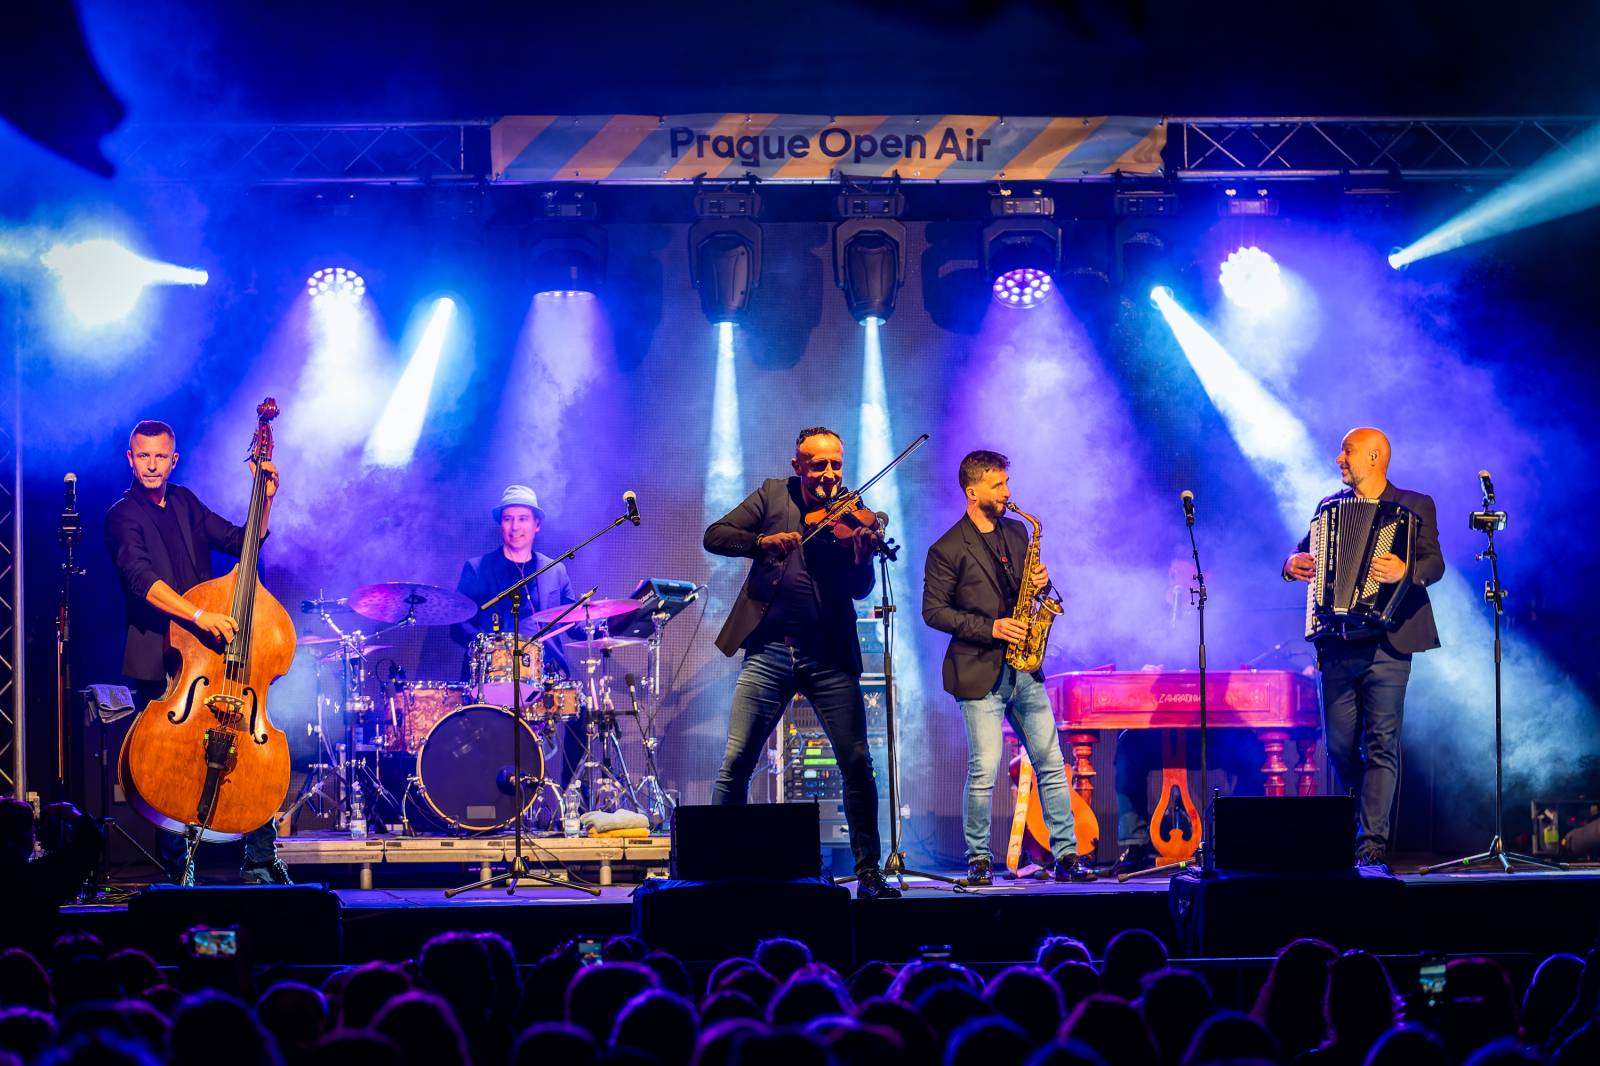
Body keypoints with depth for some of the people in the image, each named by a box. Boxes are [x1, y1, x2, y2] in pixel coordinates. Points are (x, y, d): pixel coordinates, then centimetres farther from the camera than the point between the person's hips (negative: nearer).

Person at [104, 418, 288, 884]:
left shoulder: (184, 502, 14)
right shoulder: (123, 516, -5)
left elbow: (240, 542, 20)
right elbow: (142, 578, -22)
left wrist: (265, 499, 4)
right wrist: (198, 614, -34)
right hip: (158, 660, -5)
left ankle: (261, 861, 3)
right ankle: (177, 870, 6)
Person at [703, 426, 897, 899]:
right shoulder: (773, 496, 6)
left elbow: (860, 589, -7)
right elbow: (714, 536, -3)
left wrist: (862, 558, -30)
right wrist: (763, 541, -21)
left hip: (829, 656, 0)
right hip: (769, 650, 0)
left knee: (858, 764, -4)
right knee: (736, 764, -3)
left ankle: (869, 873, 4)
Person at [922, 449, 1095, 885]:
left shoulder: (1017, 533, 14)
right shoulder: (947, 550, -5)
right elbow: (933, 611, -8)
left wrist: (1040, 582, -1)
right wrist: (989, 628, -15)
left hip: (1023, 669, 6)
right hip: (980, 673, -5)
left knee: (1051, 763, 2)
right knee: (984, 770, -7)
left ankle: (1066, 855, 5)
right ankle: (978, 858, 5)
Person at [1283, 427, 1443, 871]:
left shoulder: (1415, 508, 3)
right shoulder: (1330, 507, 18)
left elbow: (1434, 564, -7)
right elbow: (1303, 553, 23)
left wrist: (1405, 570, -29)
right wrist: (1293, 564, -1)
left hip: (1386, 642, -5)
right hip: (1337, 644, 5)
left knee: (1381, 745, -9)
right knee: (1340, 746, 6)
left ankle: (1373, 847, -11)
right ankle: (1366, 817, 28)